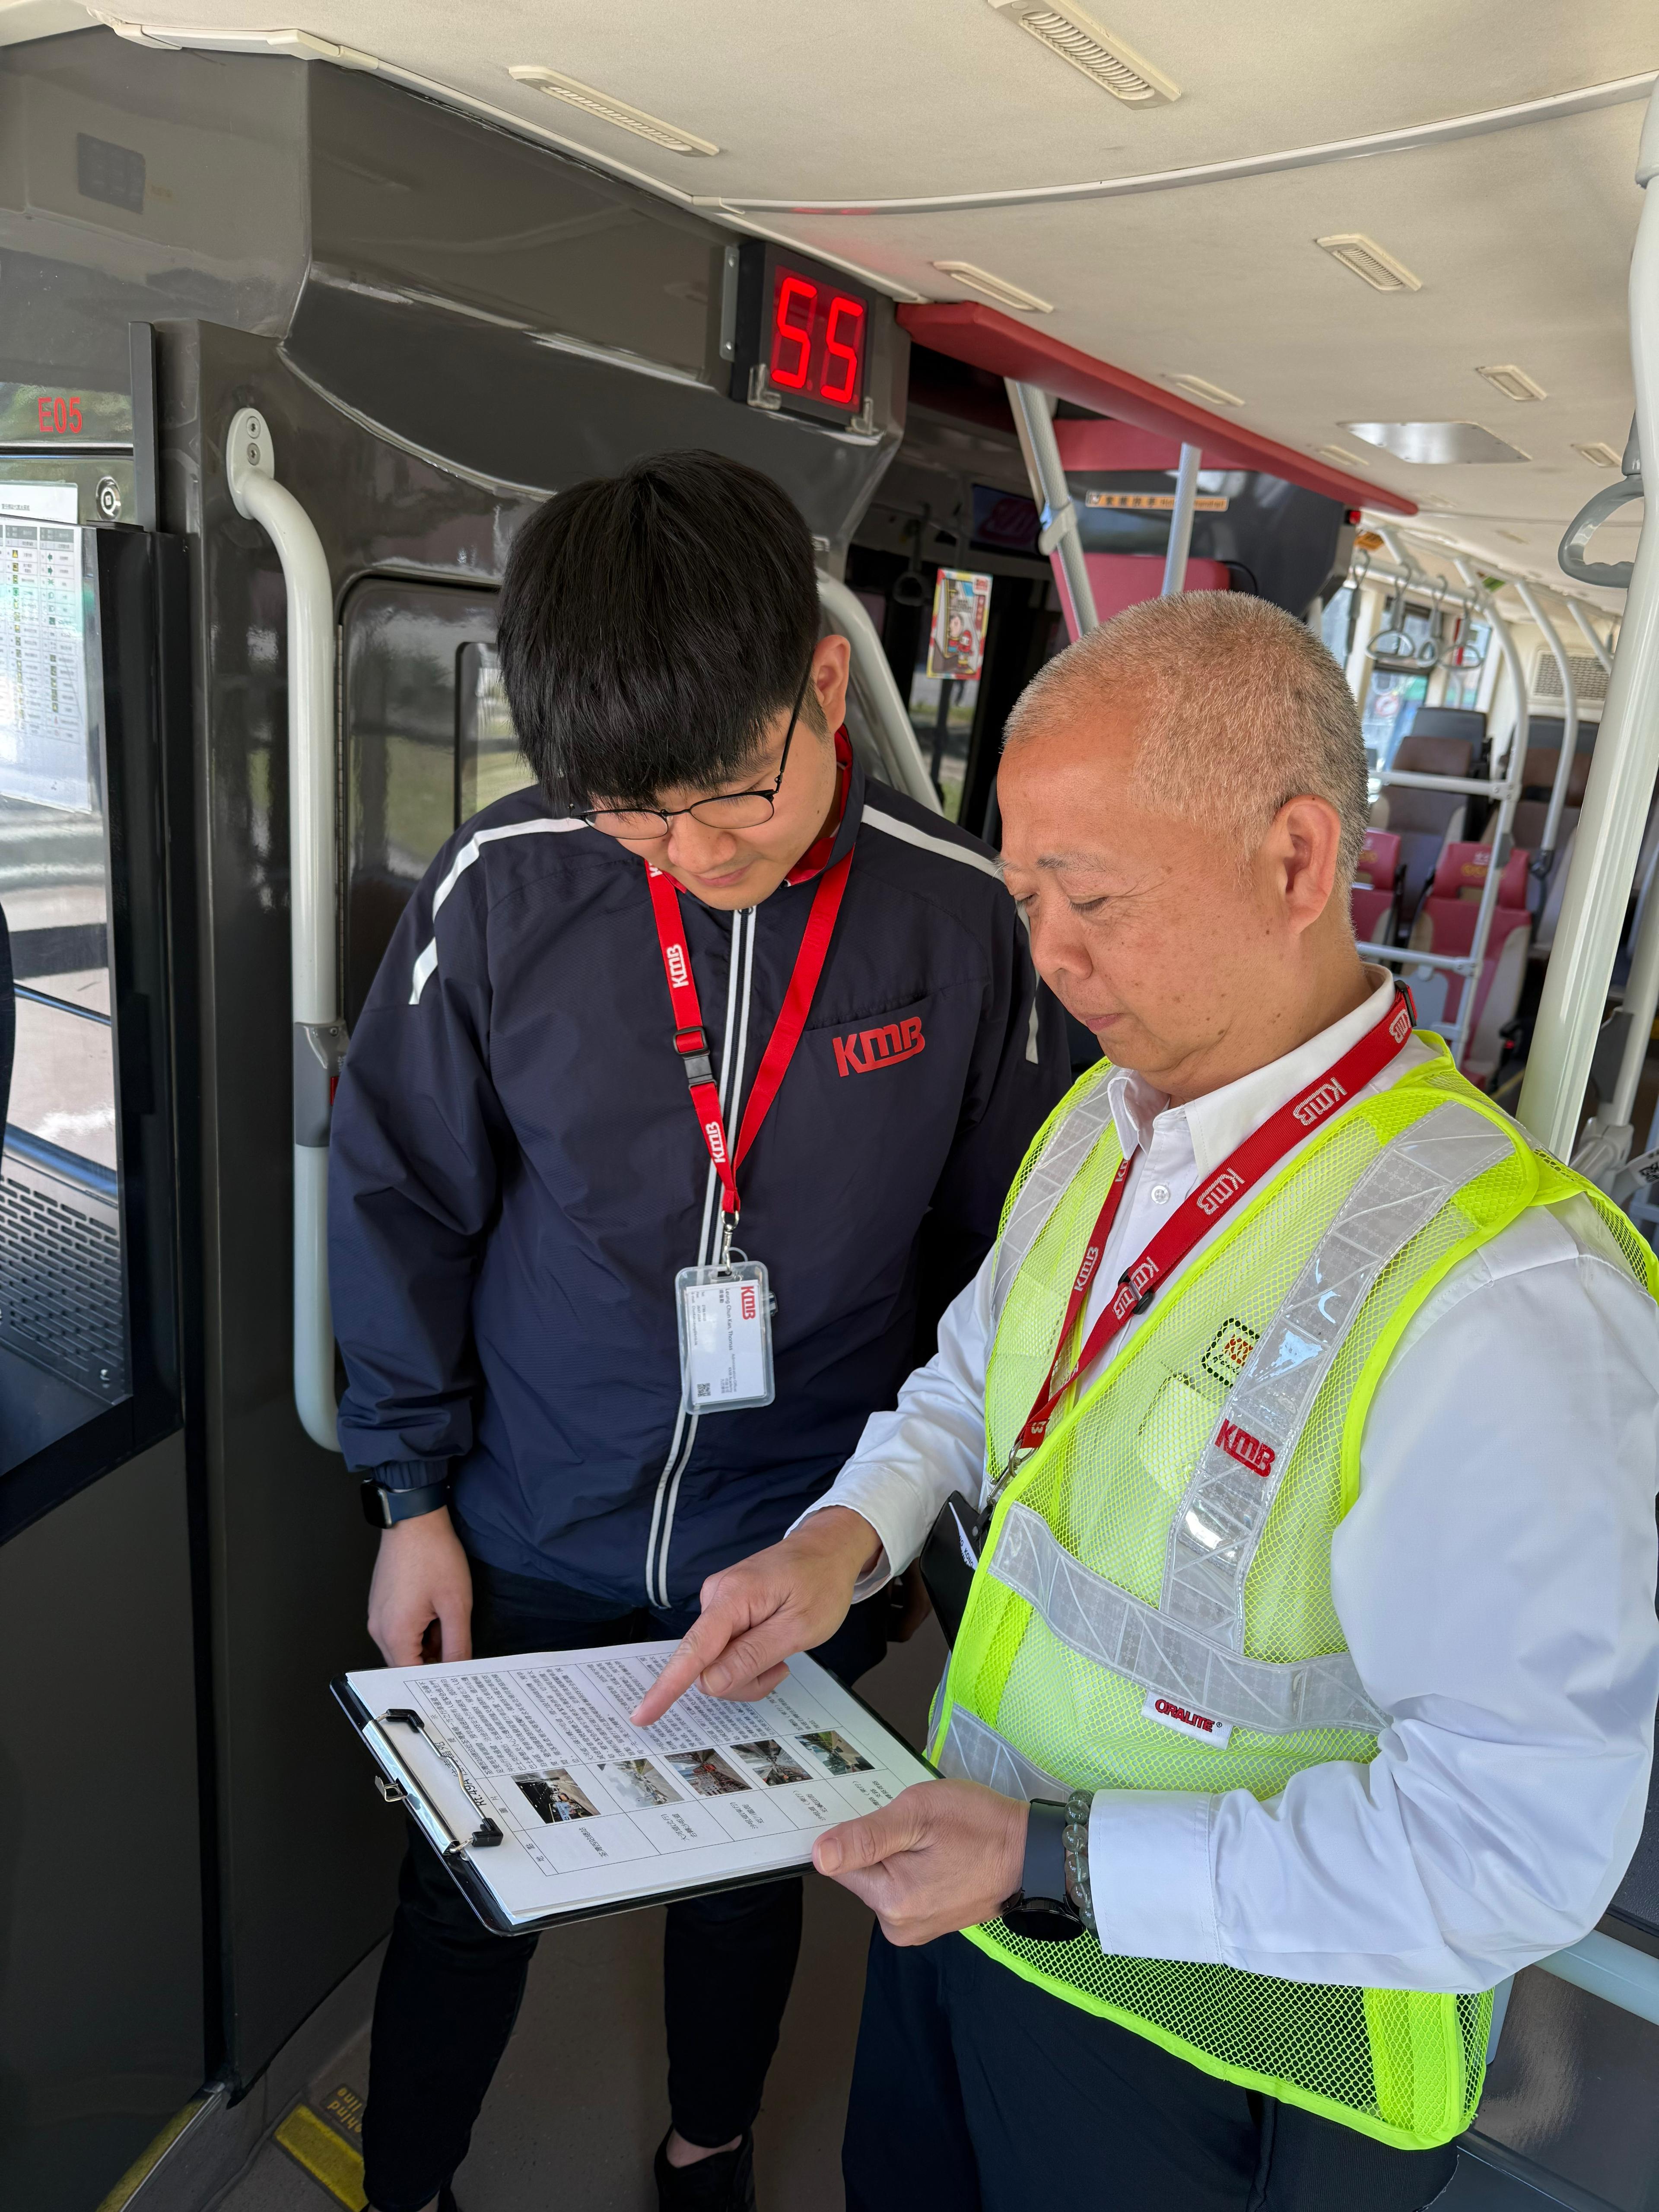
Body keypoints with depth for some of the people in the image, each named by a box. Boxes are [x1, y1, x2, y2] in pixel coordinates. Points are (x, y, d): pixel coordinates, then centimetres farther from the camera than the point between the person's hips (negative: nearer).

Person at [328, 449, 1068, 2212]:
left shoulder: (958, 914, -15)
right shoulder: (502, 891, -16)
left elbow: (998, 1249, -3)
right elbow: (401, 1196, -4)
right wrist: (413, 1492, -1)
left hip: (804, 1539, 1)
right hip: (531, 1533, 0)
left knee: (749, 1870, 25)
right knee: (465, 1890, 19)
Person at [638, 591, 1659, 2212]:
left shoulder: (1502, 1299, -31)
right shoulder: (1102, 1120, -6)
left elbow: (1517, 1845, -28)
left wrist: (1064, 1868, -25)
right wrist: (849, 1532, -9)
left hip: (1217, 2061, -6)